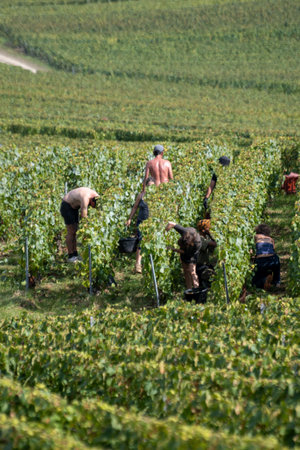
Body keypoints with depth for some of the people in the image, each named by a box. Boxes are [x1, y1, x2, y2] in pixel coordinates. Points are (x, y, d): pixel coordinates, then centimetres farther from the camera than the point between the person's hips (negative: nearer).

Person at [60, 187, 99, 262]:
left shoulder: (96, 196, -8)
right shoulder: (85, 199, -34)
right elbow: (83, 216, -31)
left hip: (74, 207, 9)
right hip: (66, 207, -9)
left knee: (75, 230, 7)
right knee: (71, 232, -9)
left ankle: (75, 254, 10)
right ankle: (70, 256, -6)